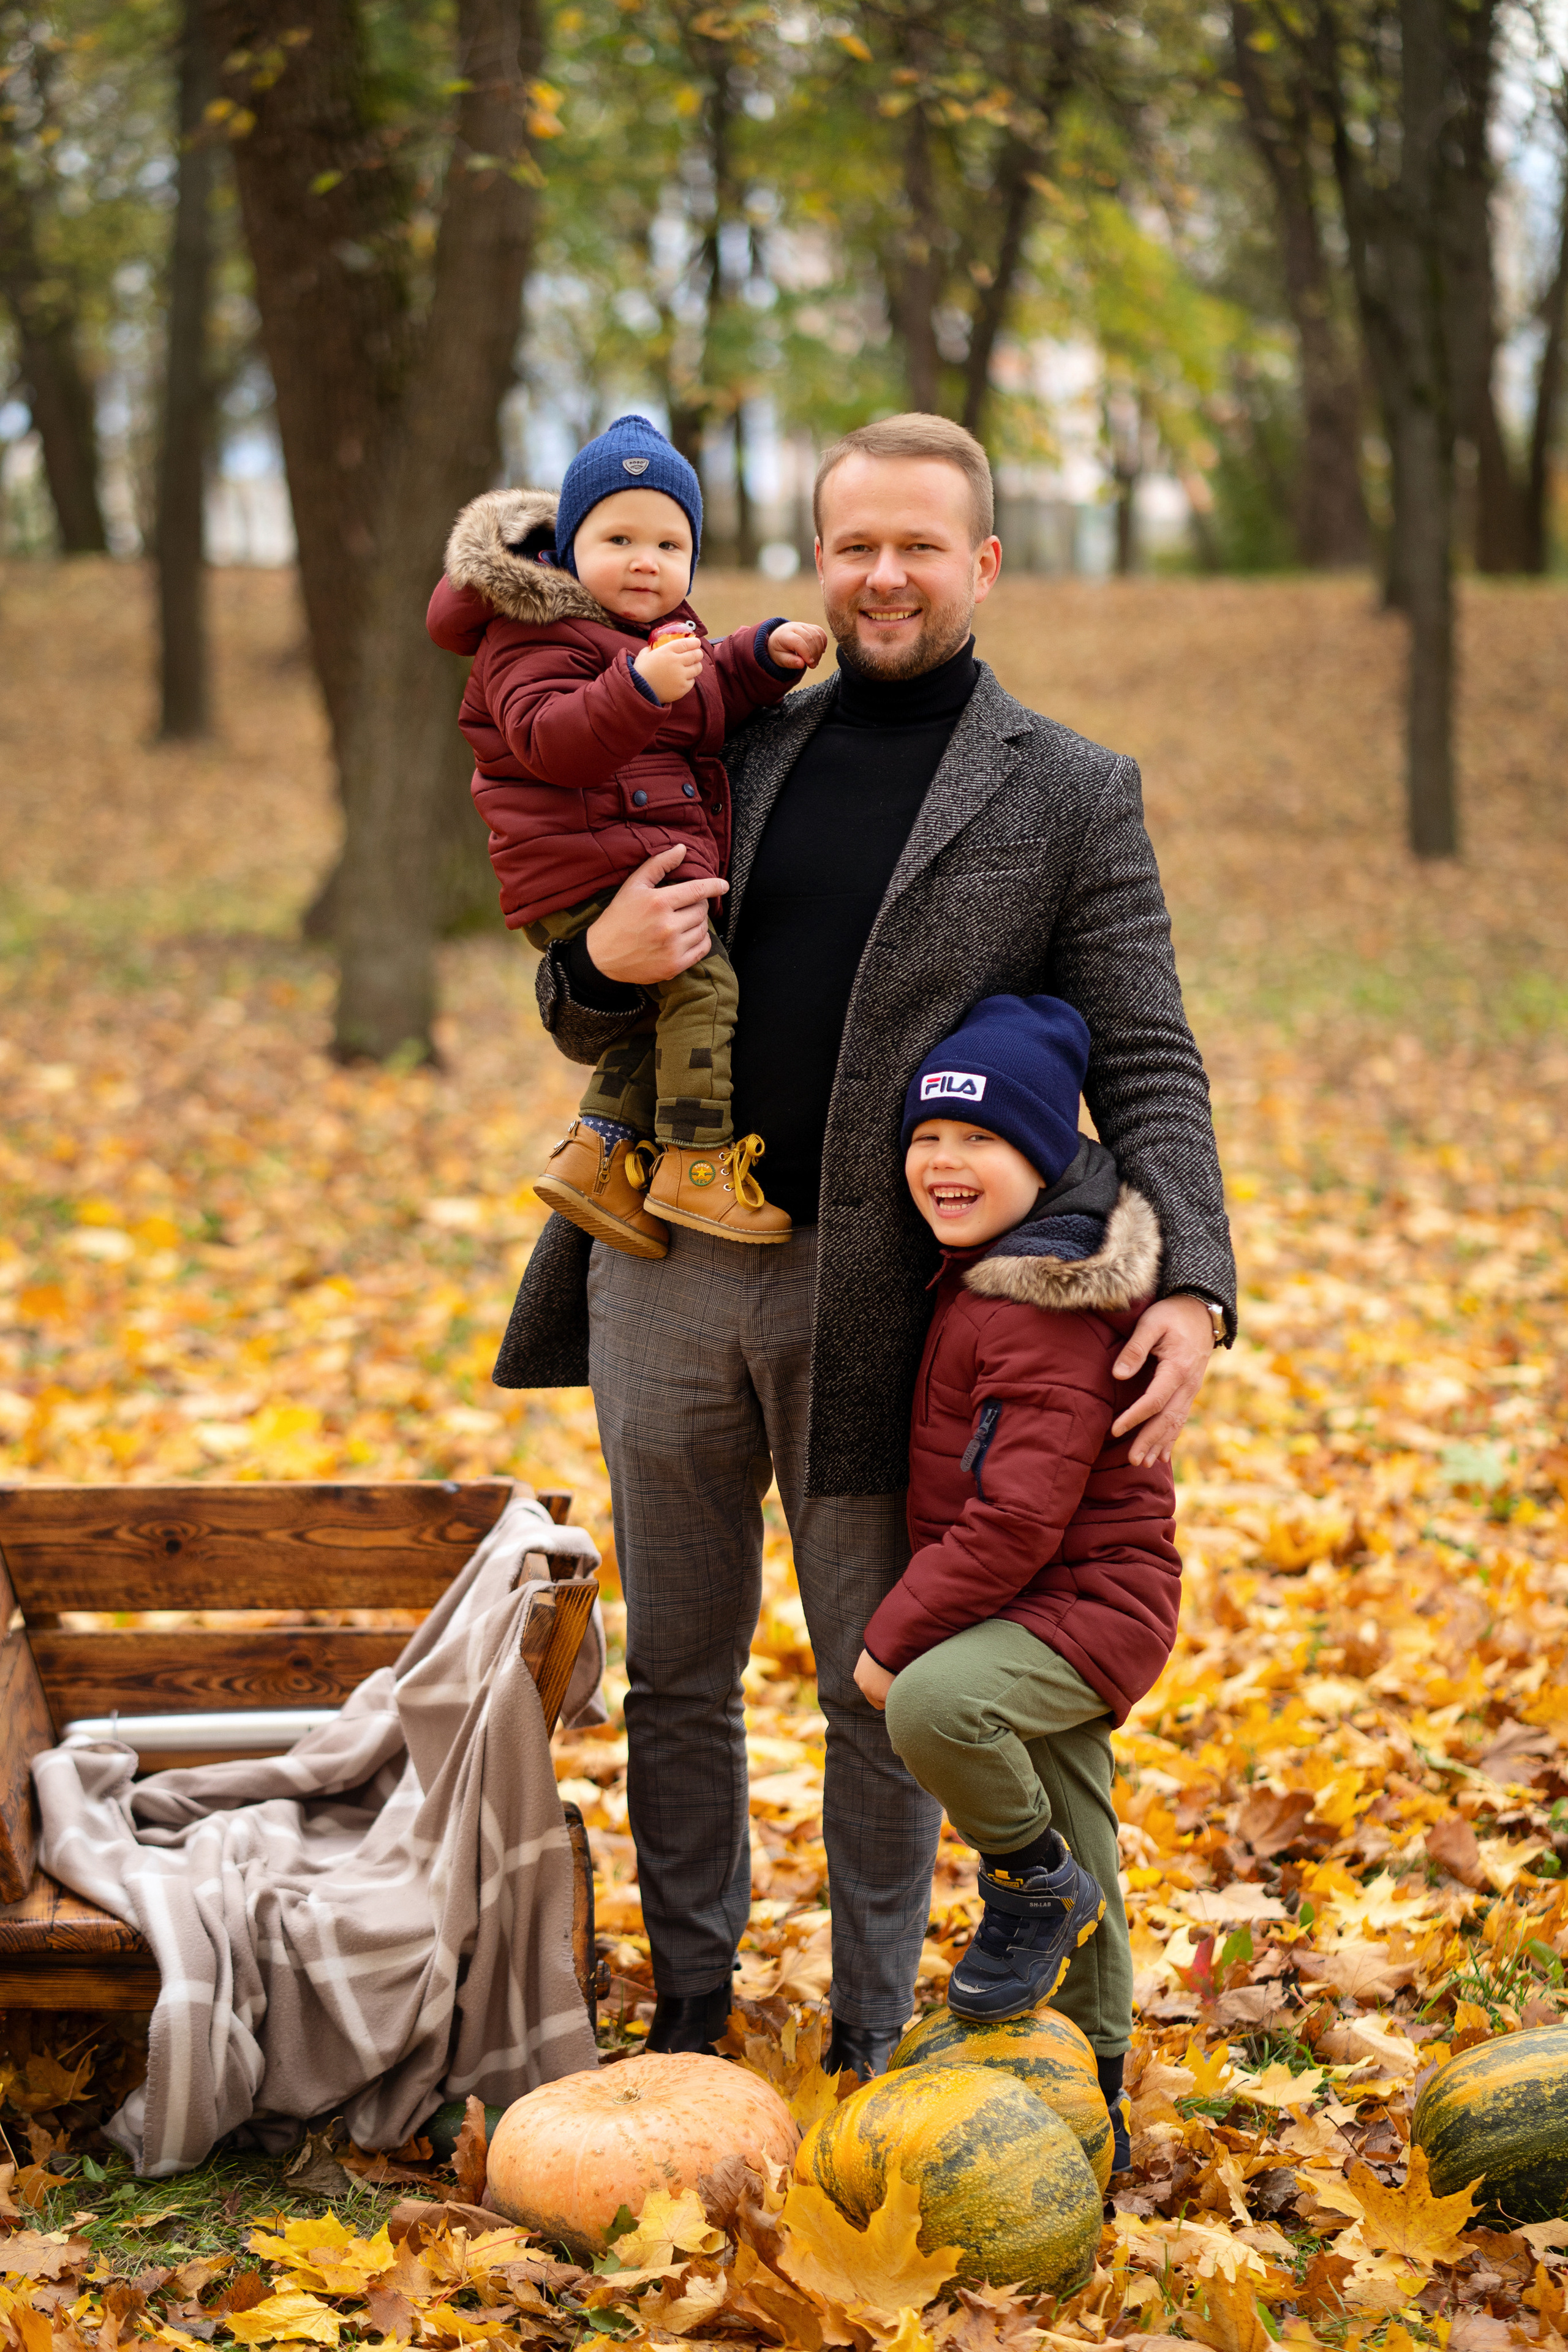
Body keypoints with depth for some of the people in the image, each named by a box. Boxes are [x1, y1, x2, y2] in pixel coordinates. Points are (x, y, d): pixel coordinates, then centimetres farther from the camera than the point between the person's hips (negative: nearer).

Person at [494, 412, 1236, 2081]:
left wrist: (1190, 1286, -18)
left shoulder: (1070, 796, 1)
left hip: (868, 1300, -3)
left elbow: (1144, 1064, -3)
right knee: (675, 1670, 13)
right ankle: (687, 2017, 28)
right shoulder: (734, 752, 11)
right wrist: (602, 964, -9)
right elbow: (583, 1026, 16)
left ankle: (869, 2043, 21)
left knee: (877, 1684, 6)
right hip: (667, 1272, 4)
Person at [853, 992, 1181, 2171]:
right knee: (1077, 1875, 18)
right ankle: (1091, 2104, 30)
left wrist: (895, 1634, -19)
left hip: (1083, 1603, -10)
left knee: (933, 1703, -35)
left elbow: (1018, 1517, -27)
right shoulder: (989, 1270, 8)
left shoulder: (1045, 1317, -23)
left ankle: (1033, 1883, -10)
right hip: (1048, 1614, 10)